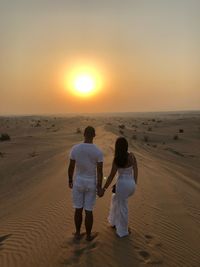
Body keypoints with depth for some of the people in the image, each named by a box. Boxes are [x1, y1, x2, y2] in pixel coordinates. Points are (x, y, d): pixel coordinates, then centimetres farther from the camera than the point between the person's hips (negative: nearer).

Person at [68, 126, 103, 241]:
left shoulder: (75, 148, -14)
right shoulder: (98, 151, -18)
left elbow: (71, 167, -5)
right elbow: (100, 171, -16)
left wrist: (70, 181, 10)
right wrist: (100, 187, -6)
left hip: (78, 182, 1)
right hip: (91, 184, -1)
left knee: (78, 209, 19)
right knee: (88, 211, 14)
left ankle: (78, 233, 34)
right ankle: (88, 235, 31)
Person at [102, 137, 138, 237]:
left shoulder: (116, 159, -16)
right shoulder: (132, 156, -3)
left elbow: (111, 176, -14)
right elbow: (136, 171, 5)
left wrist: (104, 188, -3)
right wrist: (134, 183, 19)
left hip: (122, 184, -6)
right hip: (131, 184, 6)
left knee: (122, 208, 11)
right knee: (115, 198, 29)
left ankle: (123, 231, 27)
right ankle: (114, 221, 40)